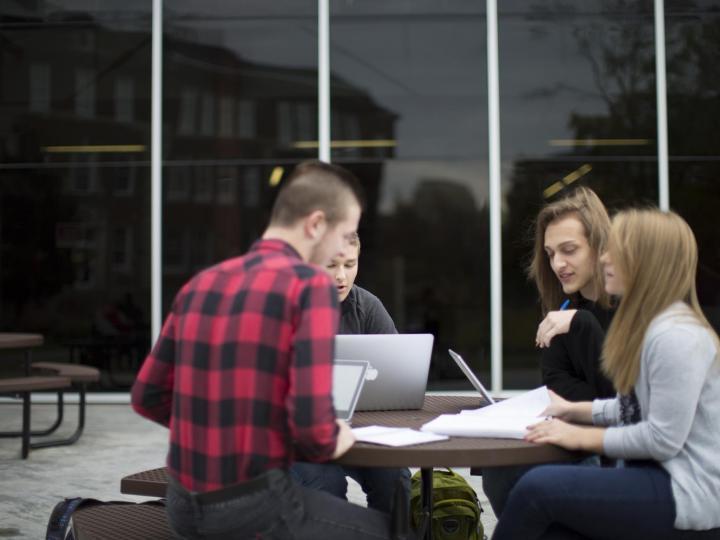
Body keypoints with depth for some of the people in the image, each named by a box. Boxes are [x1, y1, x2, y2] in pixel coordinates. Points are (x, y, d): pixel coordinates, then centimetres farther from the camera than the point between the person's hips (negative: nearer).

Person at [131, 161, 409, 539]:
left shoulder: (200, 285, 7)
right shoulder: (311, 285, -12)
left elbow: (147, 397, 10)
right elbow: (312, 420, -21)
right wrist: (331, 443, 0)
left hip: (184, 506, 7)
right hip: (253, 509, -7)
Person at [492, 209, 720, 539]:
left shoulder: (676, 336, -20)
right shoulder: (646, 324, 14)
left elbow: (663, 439, -22)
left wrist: (583, 437, -15)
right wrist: (575, 410, 12)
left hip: (686, 494, -9)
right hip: (655, 475, 9)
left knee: (537, 488, -19)